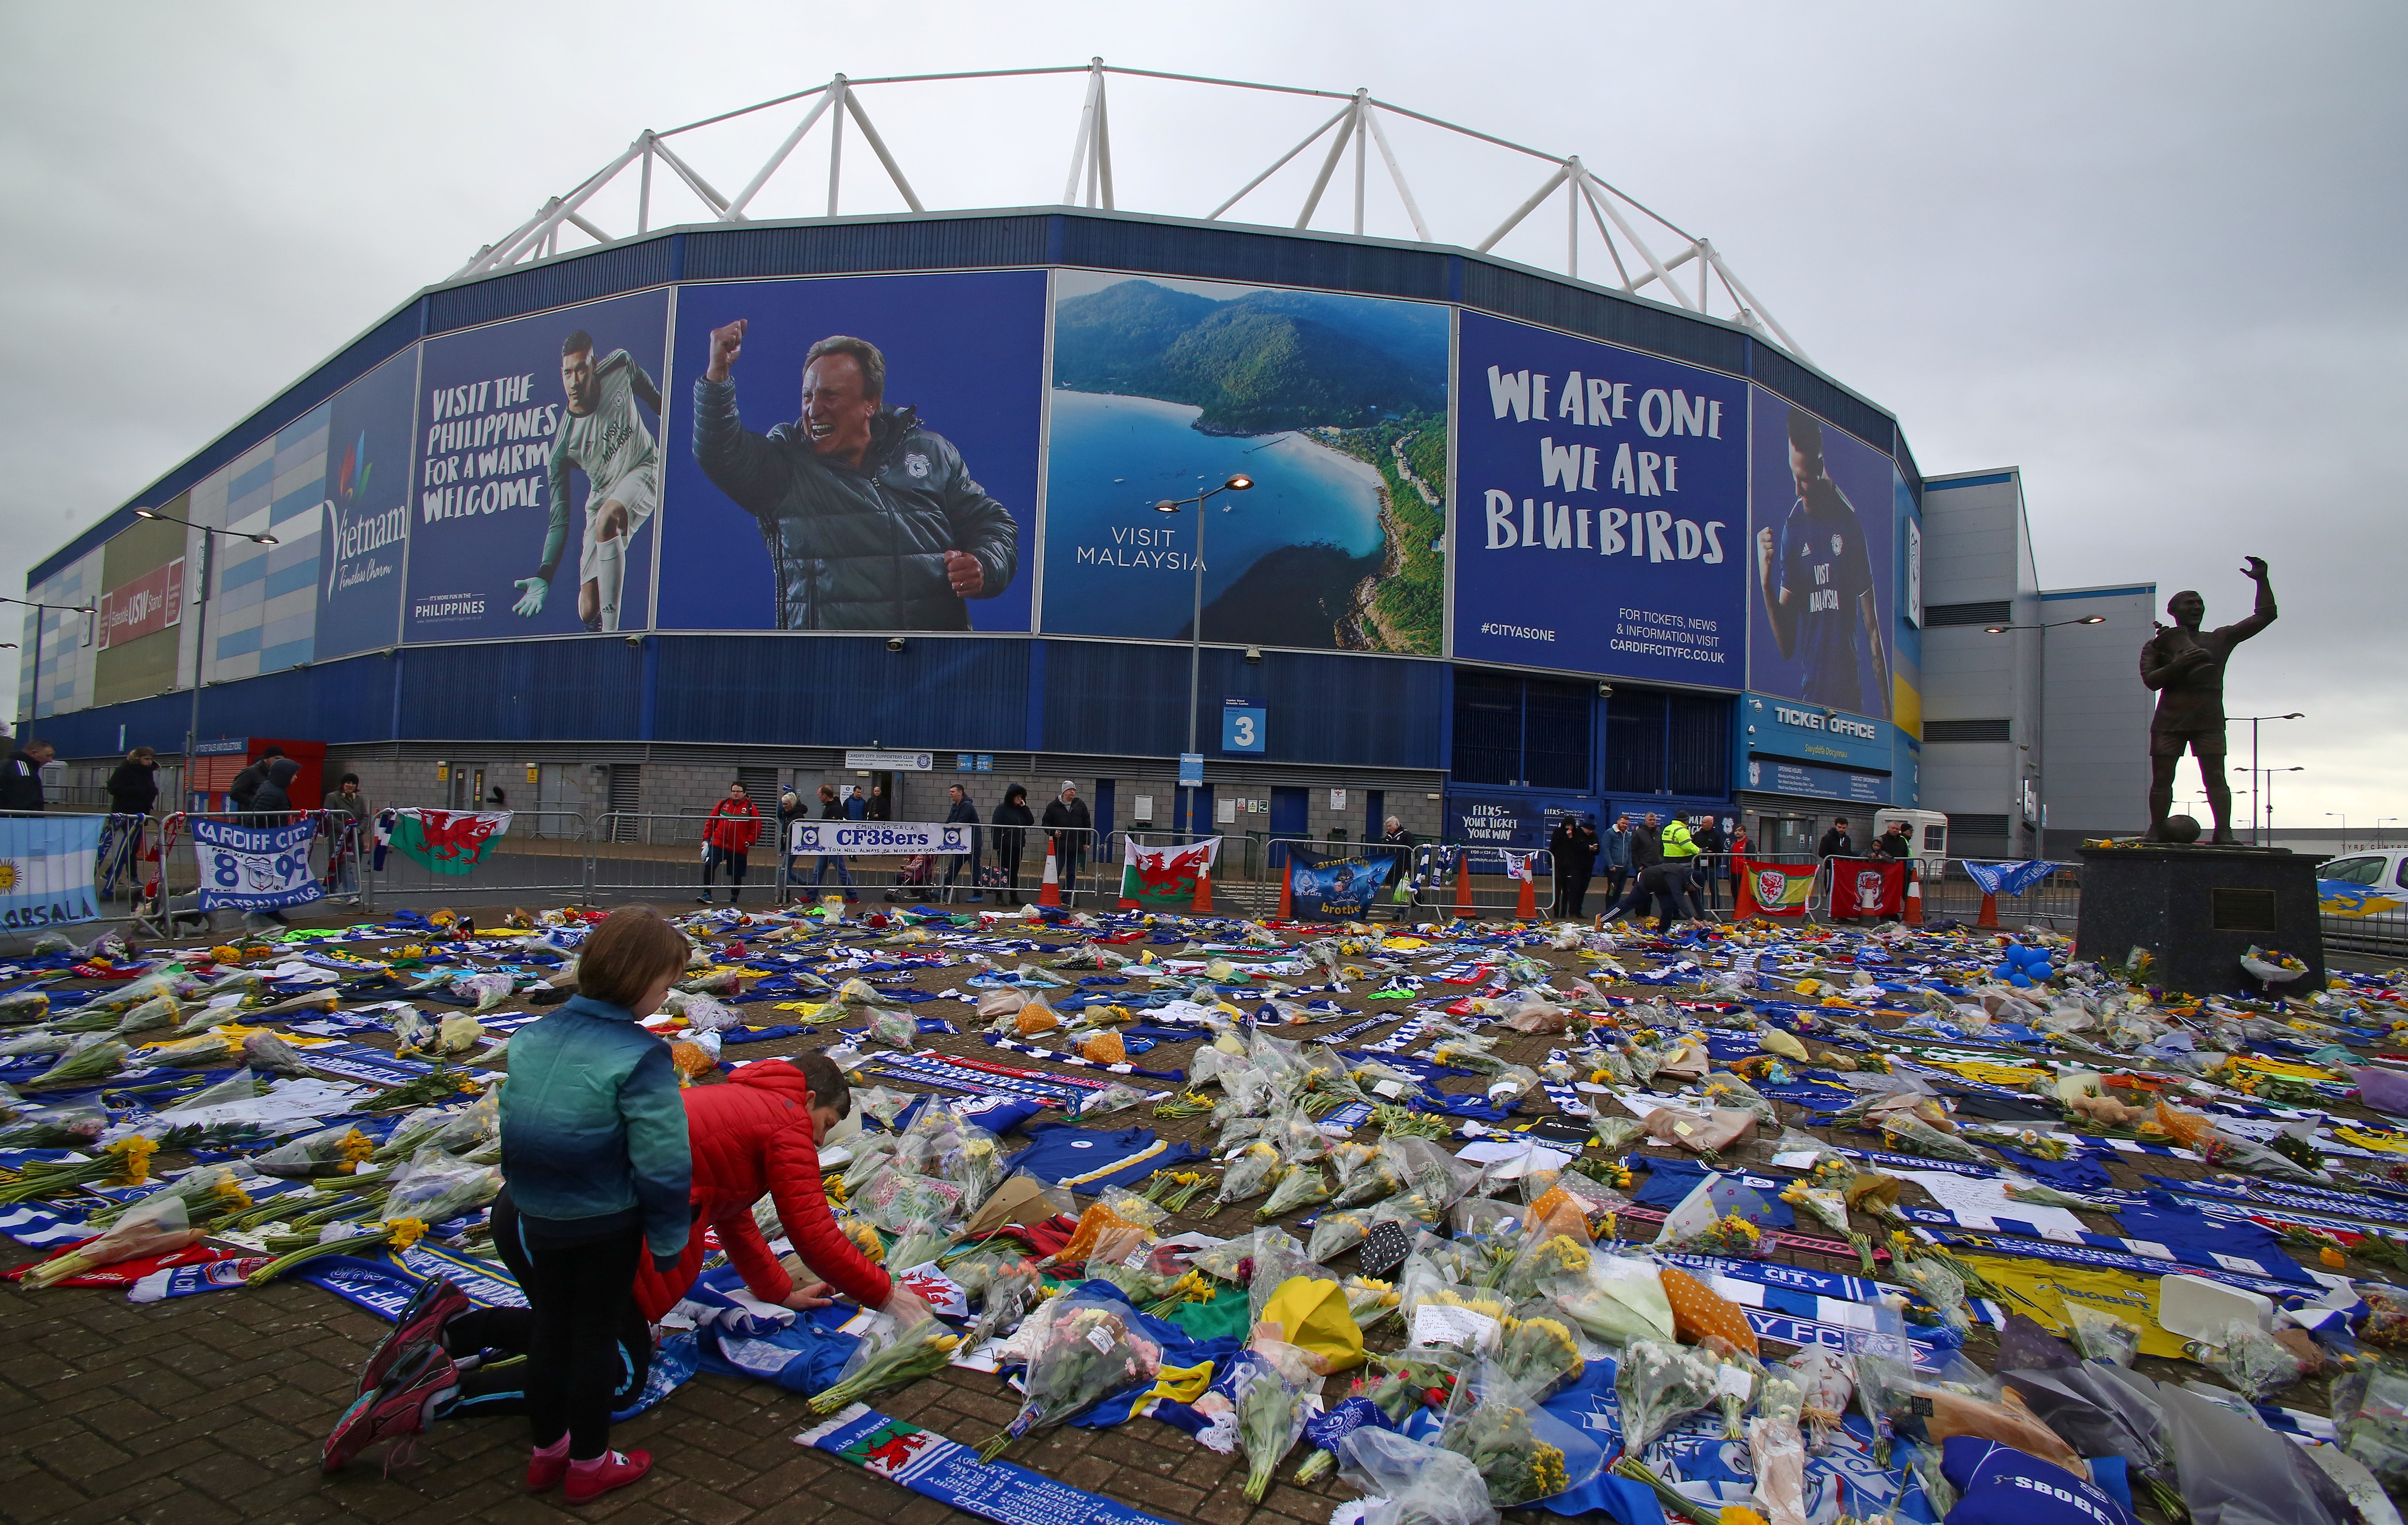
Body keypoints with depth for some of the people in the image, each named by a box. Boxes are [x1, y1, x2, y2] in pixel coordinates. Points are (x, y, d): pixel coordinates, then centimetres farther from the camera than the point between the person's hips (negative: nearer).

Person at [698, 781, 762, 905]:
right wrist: (706, 839, 3)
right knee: (709, 867, -14)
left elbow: (756, 830, -1)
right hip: (718, 845, 2)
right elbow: (711, 822, 10)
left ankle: (734, 900, 25)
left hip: (739, 849, -1)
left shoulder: (751, 809, 0)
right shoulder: (723, 804, 7)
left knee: (736, 875, 8)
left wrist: (748, 843, -12)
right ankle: (707, 895, -5)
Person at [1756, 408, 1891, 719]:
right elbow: (1787, 647, 2)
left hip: (1851, 695, -2)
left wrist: (1887, 713, 0)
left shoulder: (1851, 523, -4)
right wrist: (1766, 585, -15)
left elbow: (1873, 630, 1)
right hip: (1808, 695, 2)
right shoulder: (1791, 529, 4)